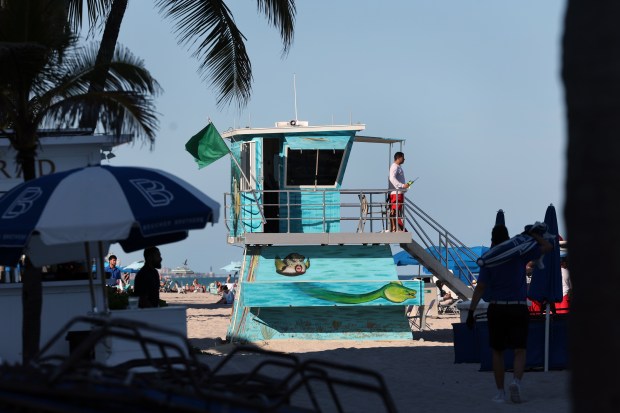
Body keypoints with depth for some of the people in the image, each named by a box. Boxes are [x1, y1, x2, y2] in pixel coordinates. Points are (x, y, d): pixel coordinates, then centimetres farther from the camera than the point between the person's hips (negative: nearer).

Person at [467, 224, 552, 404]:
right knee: (520, 351, 2)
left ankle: (500, 392, 12)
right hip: (518, 308, 0)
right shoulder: (520, 254, -1)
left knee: (497, 352, 12)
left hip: (496, 308, 0)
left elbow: (480, 287, -7)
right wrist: (533, 235, 17)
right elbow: (548, 247, 6)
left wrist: (471, 312, -6)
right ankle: (516, 381, -25)